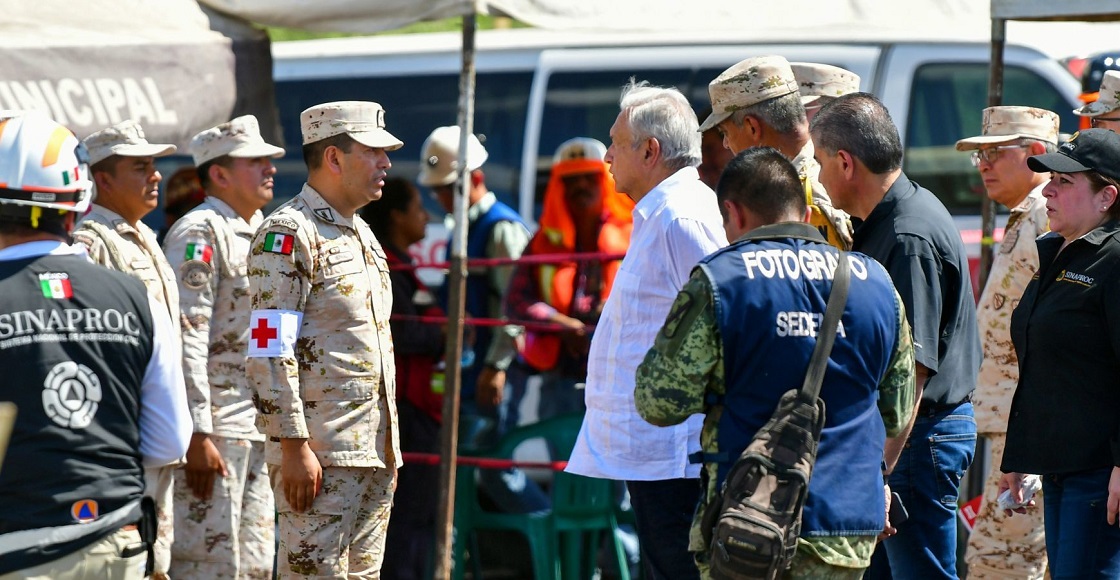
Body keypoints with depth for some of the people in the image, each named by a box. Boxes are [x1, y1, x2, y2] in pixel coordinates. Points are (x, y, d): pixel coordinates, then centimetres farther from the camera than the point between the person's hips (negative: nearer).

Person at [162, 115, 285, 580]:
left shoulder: (260, 233, 17)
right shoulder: (200, 233, -10)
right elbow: (186, 337, -17)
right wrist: (197, 434, -21)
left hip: (258, 431, 9)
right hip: (213, 432, -9)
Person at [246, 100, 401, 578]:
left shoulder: (362, 235, 19)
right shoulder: (289, 233, -10)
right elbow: (269, 353, -17)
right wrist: (294, 445, -21)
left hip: (373, 450, 9)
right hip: (321, 450, -9)